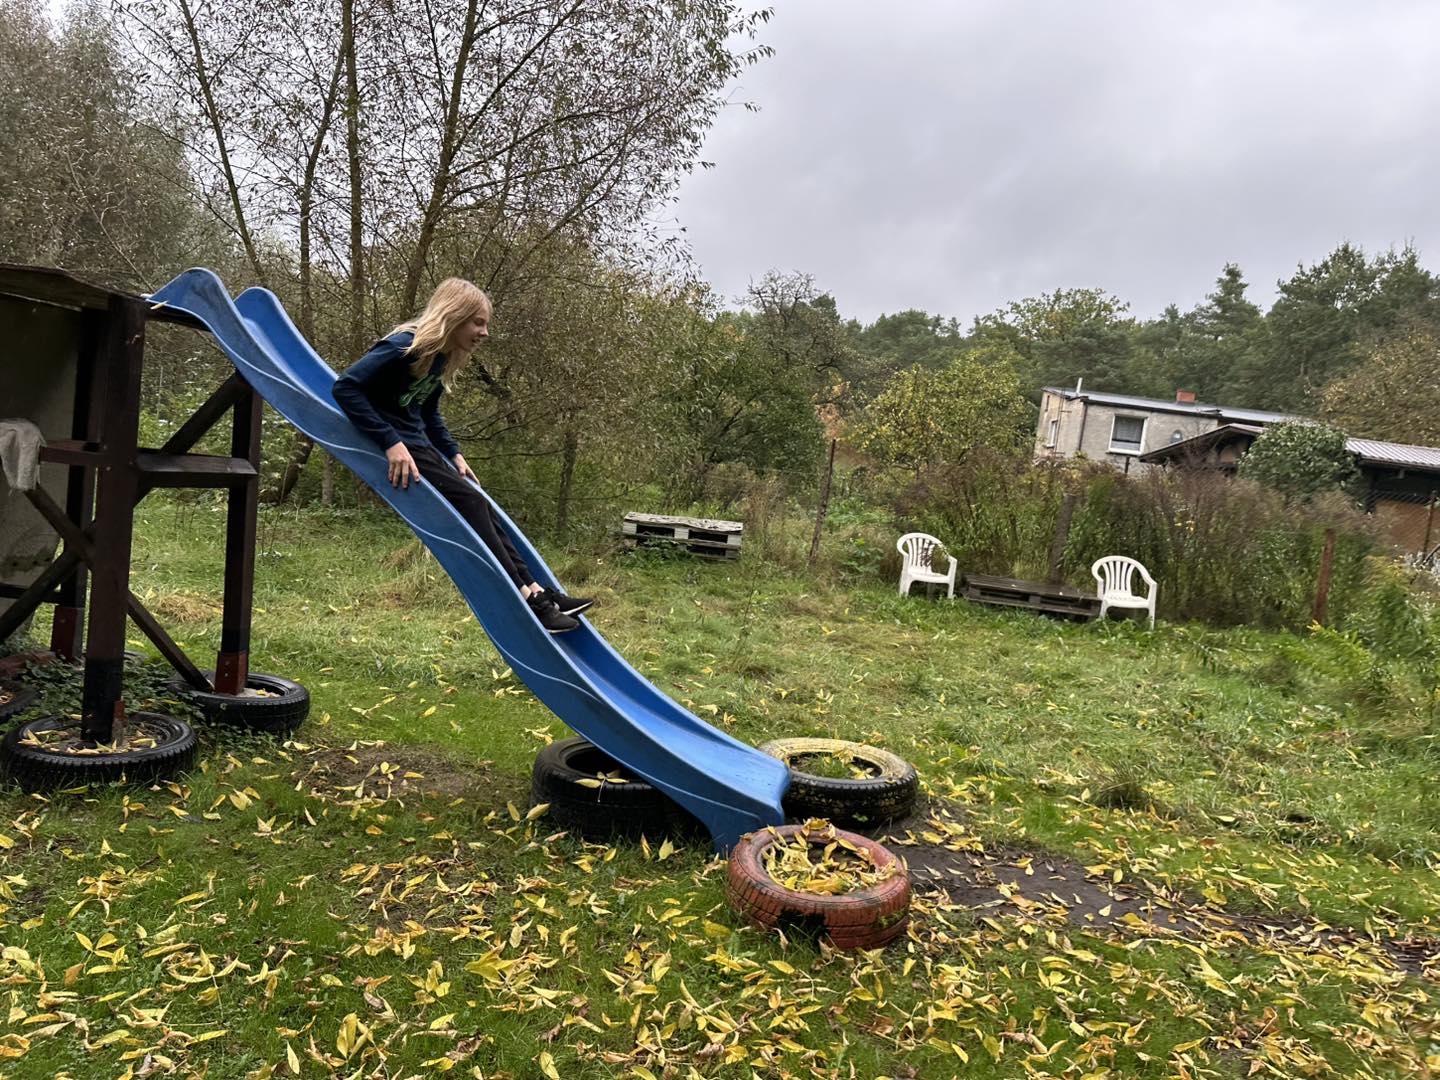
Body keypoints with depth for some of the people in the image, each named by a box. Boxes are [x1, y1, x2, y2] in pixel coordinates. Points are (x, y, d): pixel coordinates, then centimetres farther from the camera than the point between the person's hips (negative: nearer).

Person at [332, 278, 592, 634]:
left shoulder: (440, 359, 9)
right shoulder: (404, 348, -19)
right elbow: (345, 388, -25)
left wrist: (454, 454, 9)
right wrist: (390, 443, -30)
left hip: (417, 443, 9)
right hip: (391, 449, -9)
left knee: (479, 506, -1)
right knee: (469, 502, -16)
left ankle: (535, 591, -2)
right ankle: (525, 601, -16)